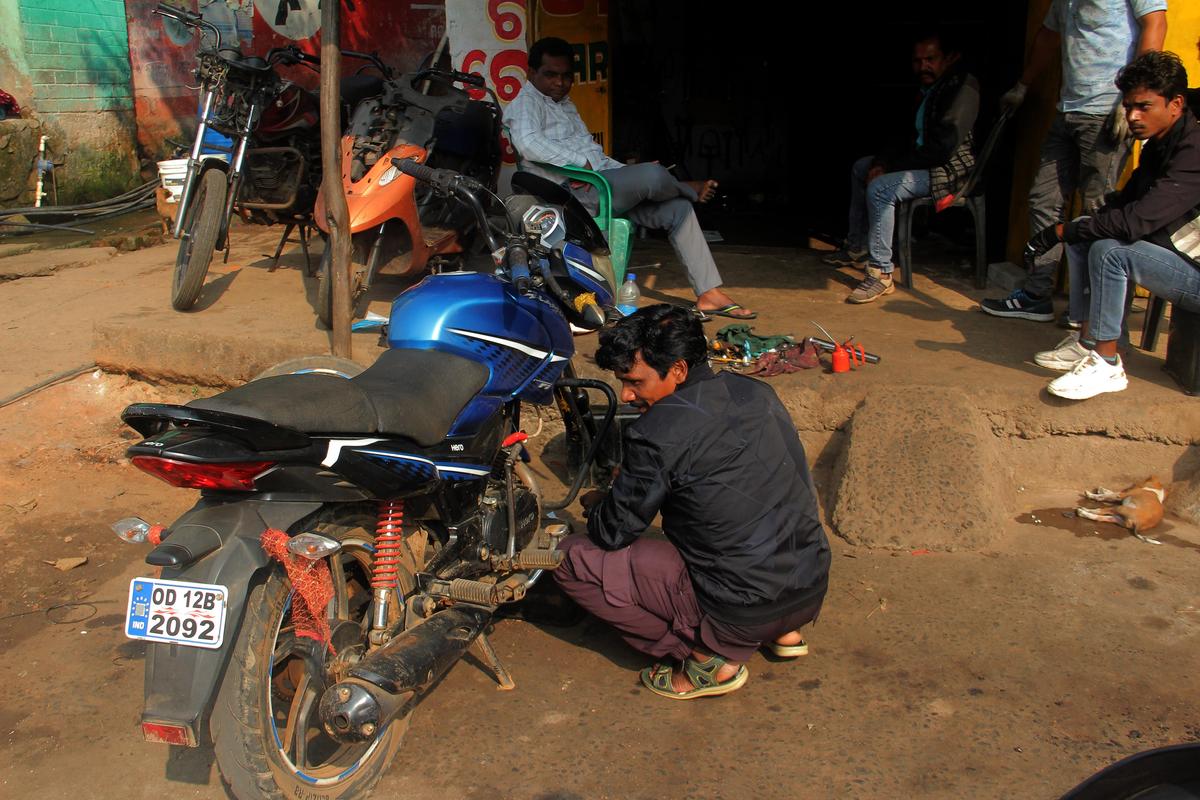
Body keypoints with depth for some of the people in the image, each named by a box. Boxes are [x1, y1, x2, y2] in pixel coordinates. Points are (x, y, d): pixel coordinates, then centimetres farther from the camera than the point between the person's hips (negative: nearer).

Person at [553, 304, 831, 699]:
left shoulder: (658, 431, -18)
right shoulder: (757, 392, 5)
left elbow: (614, 532, -8)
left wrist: (597, 505, 17)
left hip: (741, 614, -8)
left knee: (572, 558, -3)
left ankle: (709, 659, 1)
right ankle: (784, 632, 21)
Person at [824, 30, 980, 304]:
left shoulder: (962, 87, -20)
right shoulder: (930, 87, 11)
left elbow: (941, 148, -27)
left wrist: (890, 164, -20)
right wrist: (883, 161, -1)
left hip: (950, 169, -11)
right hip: (925, 160, 11)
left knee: (880, 188, -30)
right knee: (861, 167, 20)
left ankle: (881, 273, -26)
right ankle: (857, 248, 26)